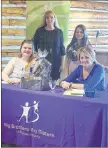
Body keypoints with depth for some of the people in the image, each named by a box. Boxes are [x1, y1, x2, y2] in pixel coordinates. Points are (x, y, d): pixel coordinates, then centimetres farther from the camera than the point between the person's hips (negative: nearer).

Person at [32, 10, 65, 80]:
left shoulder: (59, 32, 4)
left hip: (55, 63, 1)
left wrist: (62, 64, 3)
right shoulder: (39, 31, 3)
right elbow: (33, 45, 6)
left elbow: (62, 48, 5)